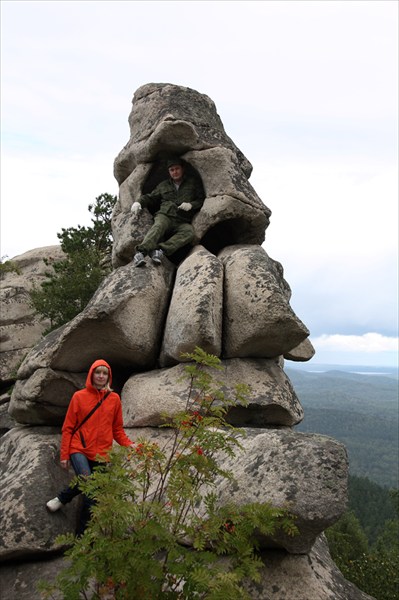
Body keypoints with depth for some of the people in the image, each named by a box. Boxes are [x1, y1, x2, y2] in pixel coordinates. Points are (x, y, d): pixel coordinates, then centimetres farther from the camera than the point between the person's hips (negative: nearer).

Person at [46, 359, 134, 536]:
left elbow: (117, 429, 8)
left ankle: (82, 533, 21)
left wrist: (129, 445, -9)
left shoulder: (114, 399, 5)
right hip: (79, 450, -3)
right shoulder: (79, 396, 0)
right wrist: (64, 455, -2)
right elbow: (68, 428, 2)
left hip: (102, 454, 3)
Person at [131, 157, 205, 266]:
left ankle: (161, 250, -49)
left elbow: (201, 200, 15)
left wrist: (191, 205, -5)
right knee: (158, 227, -35)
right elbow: (150, 197, 31)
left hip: (182, 222, -1)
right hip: (165, 215, 1)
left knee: (189, 232, -36)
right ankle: (140, 252, -54)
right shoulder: (163, 185, 28)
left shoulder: (194, 183, 20)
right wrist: (139, 202, 11)